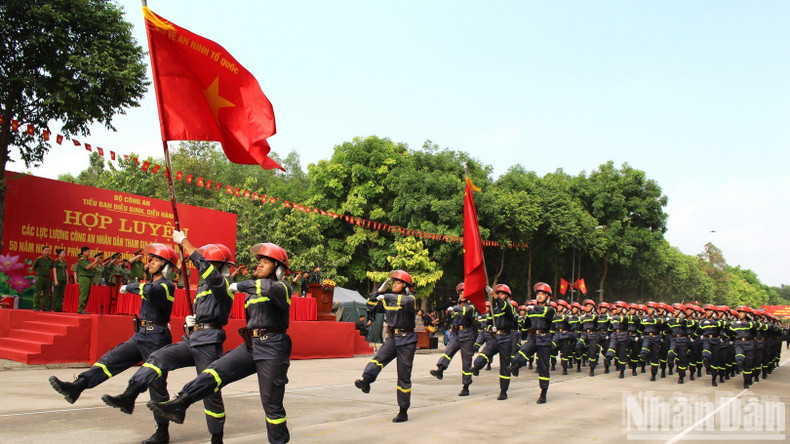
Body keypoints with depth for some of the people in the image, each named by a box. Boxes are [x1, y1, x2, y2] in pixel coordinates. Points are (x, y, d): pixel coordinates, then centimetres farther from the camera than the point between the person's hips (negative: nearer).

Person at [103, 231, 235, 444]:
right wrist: (192, 321, 9)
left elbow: (202, 264, -22)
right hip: (192, 339, 8)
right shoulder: (204, 286, 20)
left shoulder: (222, 284, -8)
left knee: (210, 390, -3)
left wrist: (184, 241, -13)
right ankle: (128, 397, -16)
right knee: (159, 357, -8)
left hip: (208, 342, -8)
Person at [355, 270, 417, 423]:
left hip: (406, 341, -5)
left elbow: (404, 301, -30)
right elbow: (371, 300, 18)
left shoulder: (410, 299, -6)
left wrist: (386, 297, -24)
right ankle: (365, 381, -49)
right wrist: (382, 288, 6)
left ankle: (403, 412, 7)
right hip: (392, 338, 5)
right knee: (378, 358, -26)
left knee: (404, 376, 0)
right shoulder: (388, 298, 11)